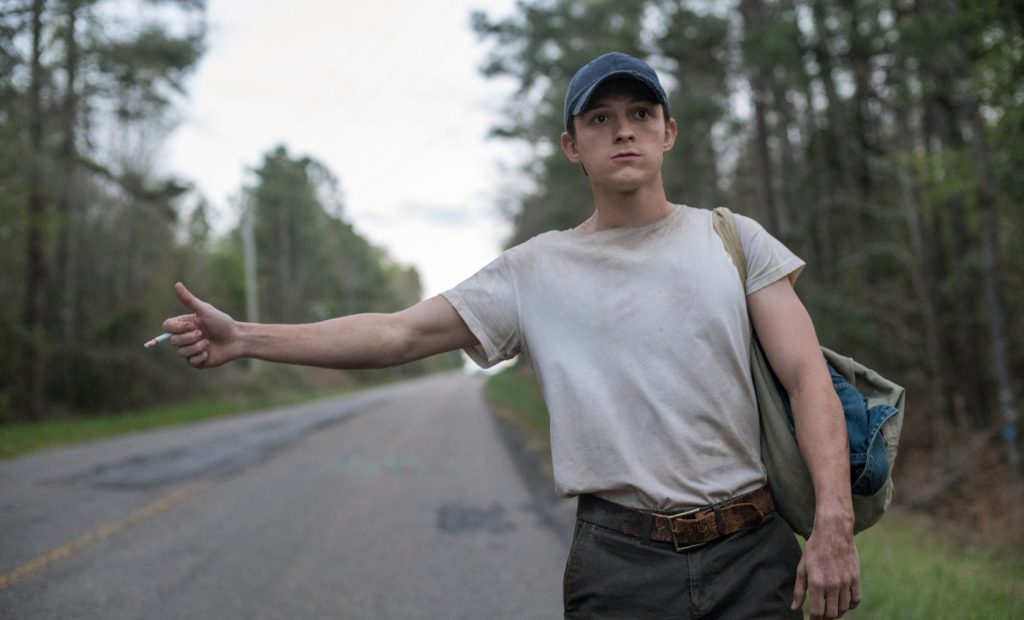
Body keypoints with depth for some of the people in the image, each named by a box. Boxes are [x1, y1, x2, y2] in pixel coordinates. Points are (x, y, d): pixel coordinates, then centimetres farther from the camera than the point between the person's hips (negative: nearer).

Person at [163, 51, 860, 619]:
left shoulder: (734, 239, 4)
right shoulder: (535, 270, 3)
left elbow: (807, 377, -1)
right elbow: (400, 333, -1)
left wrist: (834, 520, -14)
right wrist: (244, 338, -7)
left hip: (754, 552, 1)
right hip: (619, 563, 0)